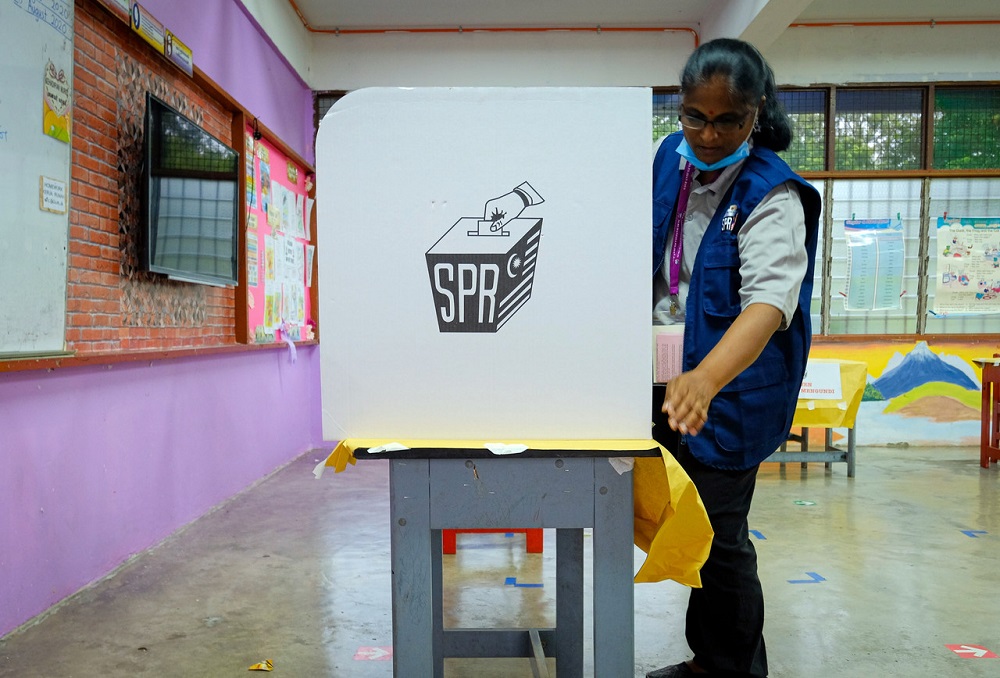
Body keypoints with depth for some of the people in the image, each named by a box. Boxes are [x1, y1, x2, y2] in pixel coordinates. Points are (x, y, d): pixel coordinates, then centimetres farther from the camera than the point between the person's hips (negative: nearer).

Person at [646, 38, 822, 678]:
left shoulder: (772, 196, -21)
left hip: (731, 386, -7)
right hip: (667, 371, 7)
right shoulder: (672, 156, -1)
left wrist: (704, 381, -52)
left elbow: (770, 300, -36)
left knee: (719, 537, 2)